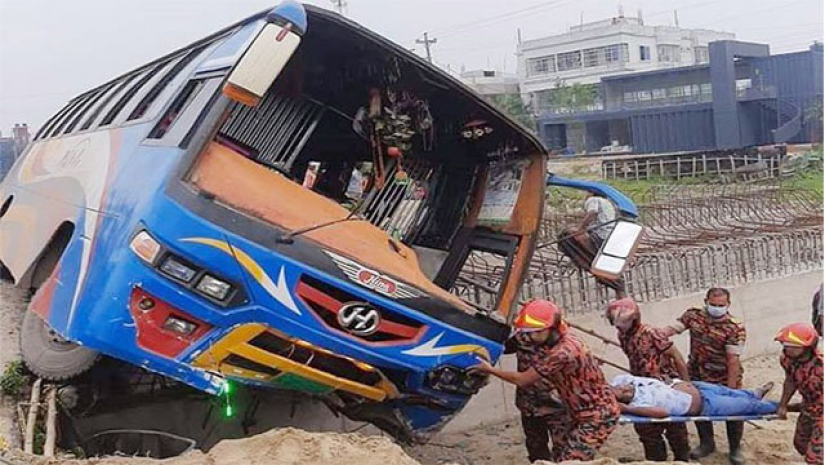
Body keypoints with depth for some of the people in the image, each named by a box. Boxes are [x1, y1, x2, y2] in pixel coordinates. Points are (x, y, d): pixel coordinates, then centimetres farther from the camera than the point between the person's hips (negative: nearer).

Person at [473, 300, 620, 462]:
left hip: (598, 416, -9)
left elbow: (523, 380, -21)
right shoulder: (553, 344, -2)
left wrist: (490, 369, -8)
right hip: (581, 413, 9)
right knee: (560, 458, 11)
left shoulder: (563, 352, -31)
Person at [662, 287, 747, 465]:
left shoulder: (735, 328, -20)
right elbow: (671, 329, -9)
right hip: (698, 376, 4)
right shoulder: (693, 316, -7)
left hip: (725, 378, -3)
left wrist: (731, 388, -22)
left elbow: (733, 360, -22)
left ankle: (735, 449, 33)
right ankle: (706, 443, 41)